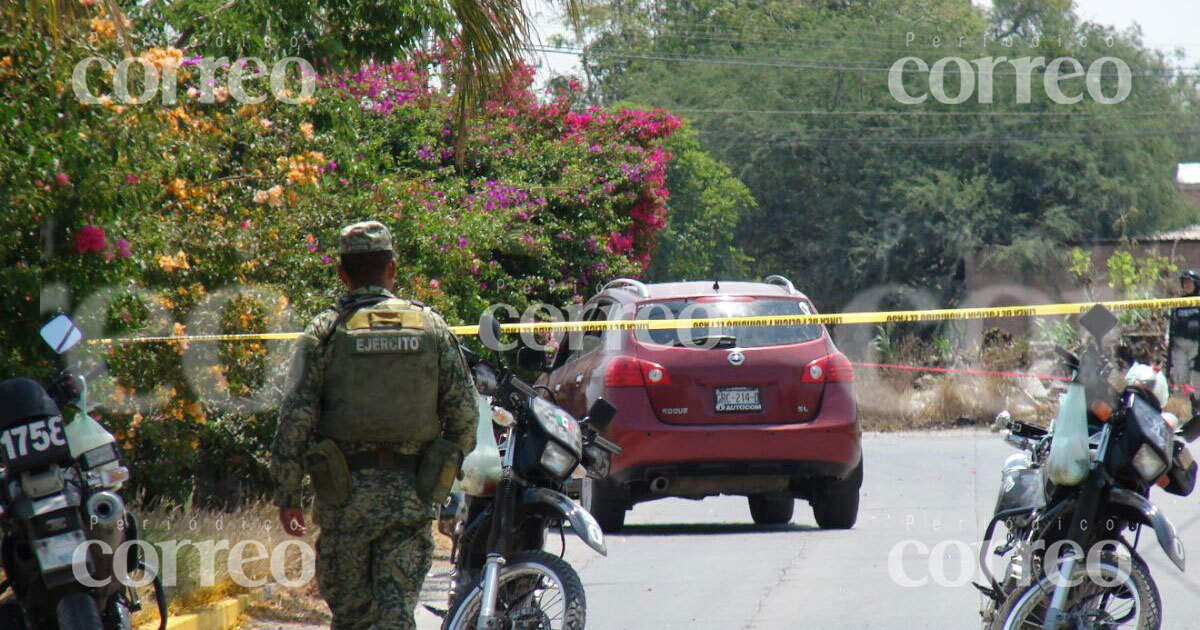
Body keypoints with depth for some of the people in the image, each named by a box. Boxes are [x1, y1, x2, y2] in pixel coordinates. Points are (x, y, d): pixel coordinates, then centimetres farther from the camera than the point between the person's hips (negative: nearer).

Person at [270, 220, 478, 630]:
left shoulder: (323, 333, -2)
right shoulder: (431, 326, 4)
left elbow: (295, 419, -6)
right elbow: (464, 412, 5)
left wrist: (286, 494, 0)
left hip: (345, 492, -1)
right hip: (411, 496, 1)